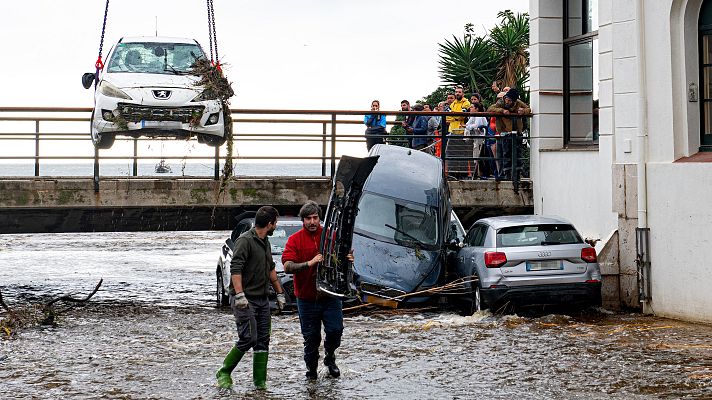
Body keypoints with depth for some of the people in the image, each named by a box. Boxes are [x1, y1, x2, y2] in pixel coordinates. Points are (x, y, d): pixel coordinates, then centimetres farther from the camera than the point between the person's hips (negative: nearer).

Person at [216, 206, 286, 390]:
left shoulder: (265, 243, 17)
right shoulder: (245, 241, -12)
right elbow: (235, 269, -20)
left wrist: (279, 293, 26)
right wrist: (239, 295, -28)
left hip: (262, 299, 9)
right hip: (246, 300, -9)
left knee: (263, 341, 4)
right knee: (248, 338, -14)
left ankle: (260, 382, 6)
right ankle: (224, 373, 1)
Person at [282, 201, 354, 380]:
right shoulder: (295, 240, -2)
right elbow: (287, 267, -14)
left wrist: (348, 259, -11)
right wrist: (309, 263, -28)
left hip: (330, 296, 1)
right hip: (307, 298, -1)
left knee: (335, 330, -7)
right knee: (311, 337, 5)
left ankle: (330, 358, 22)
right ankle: (311, 368, 26)